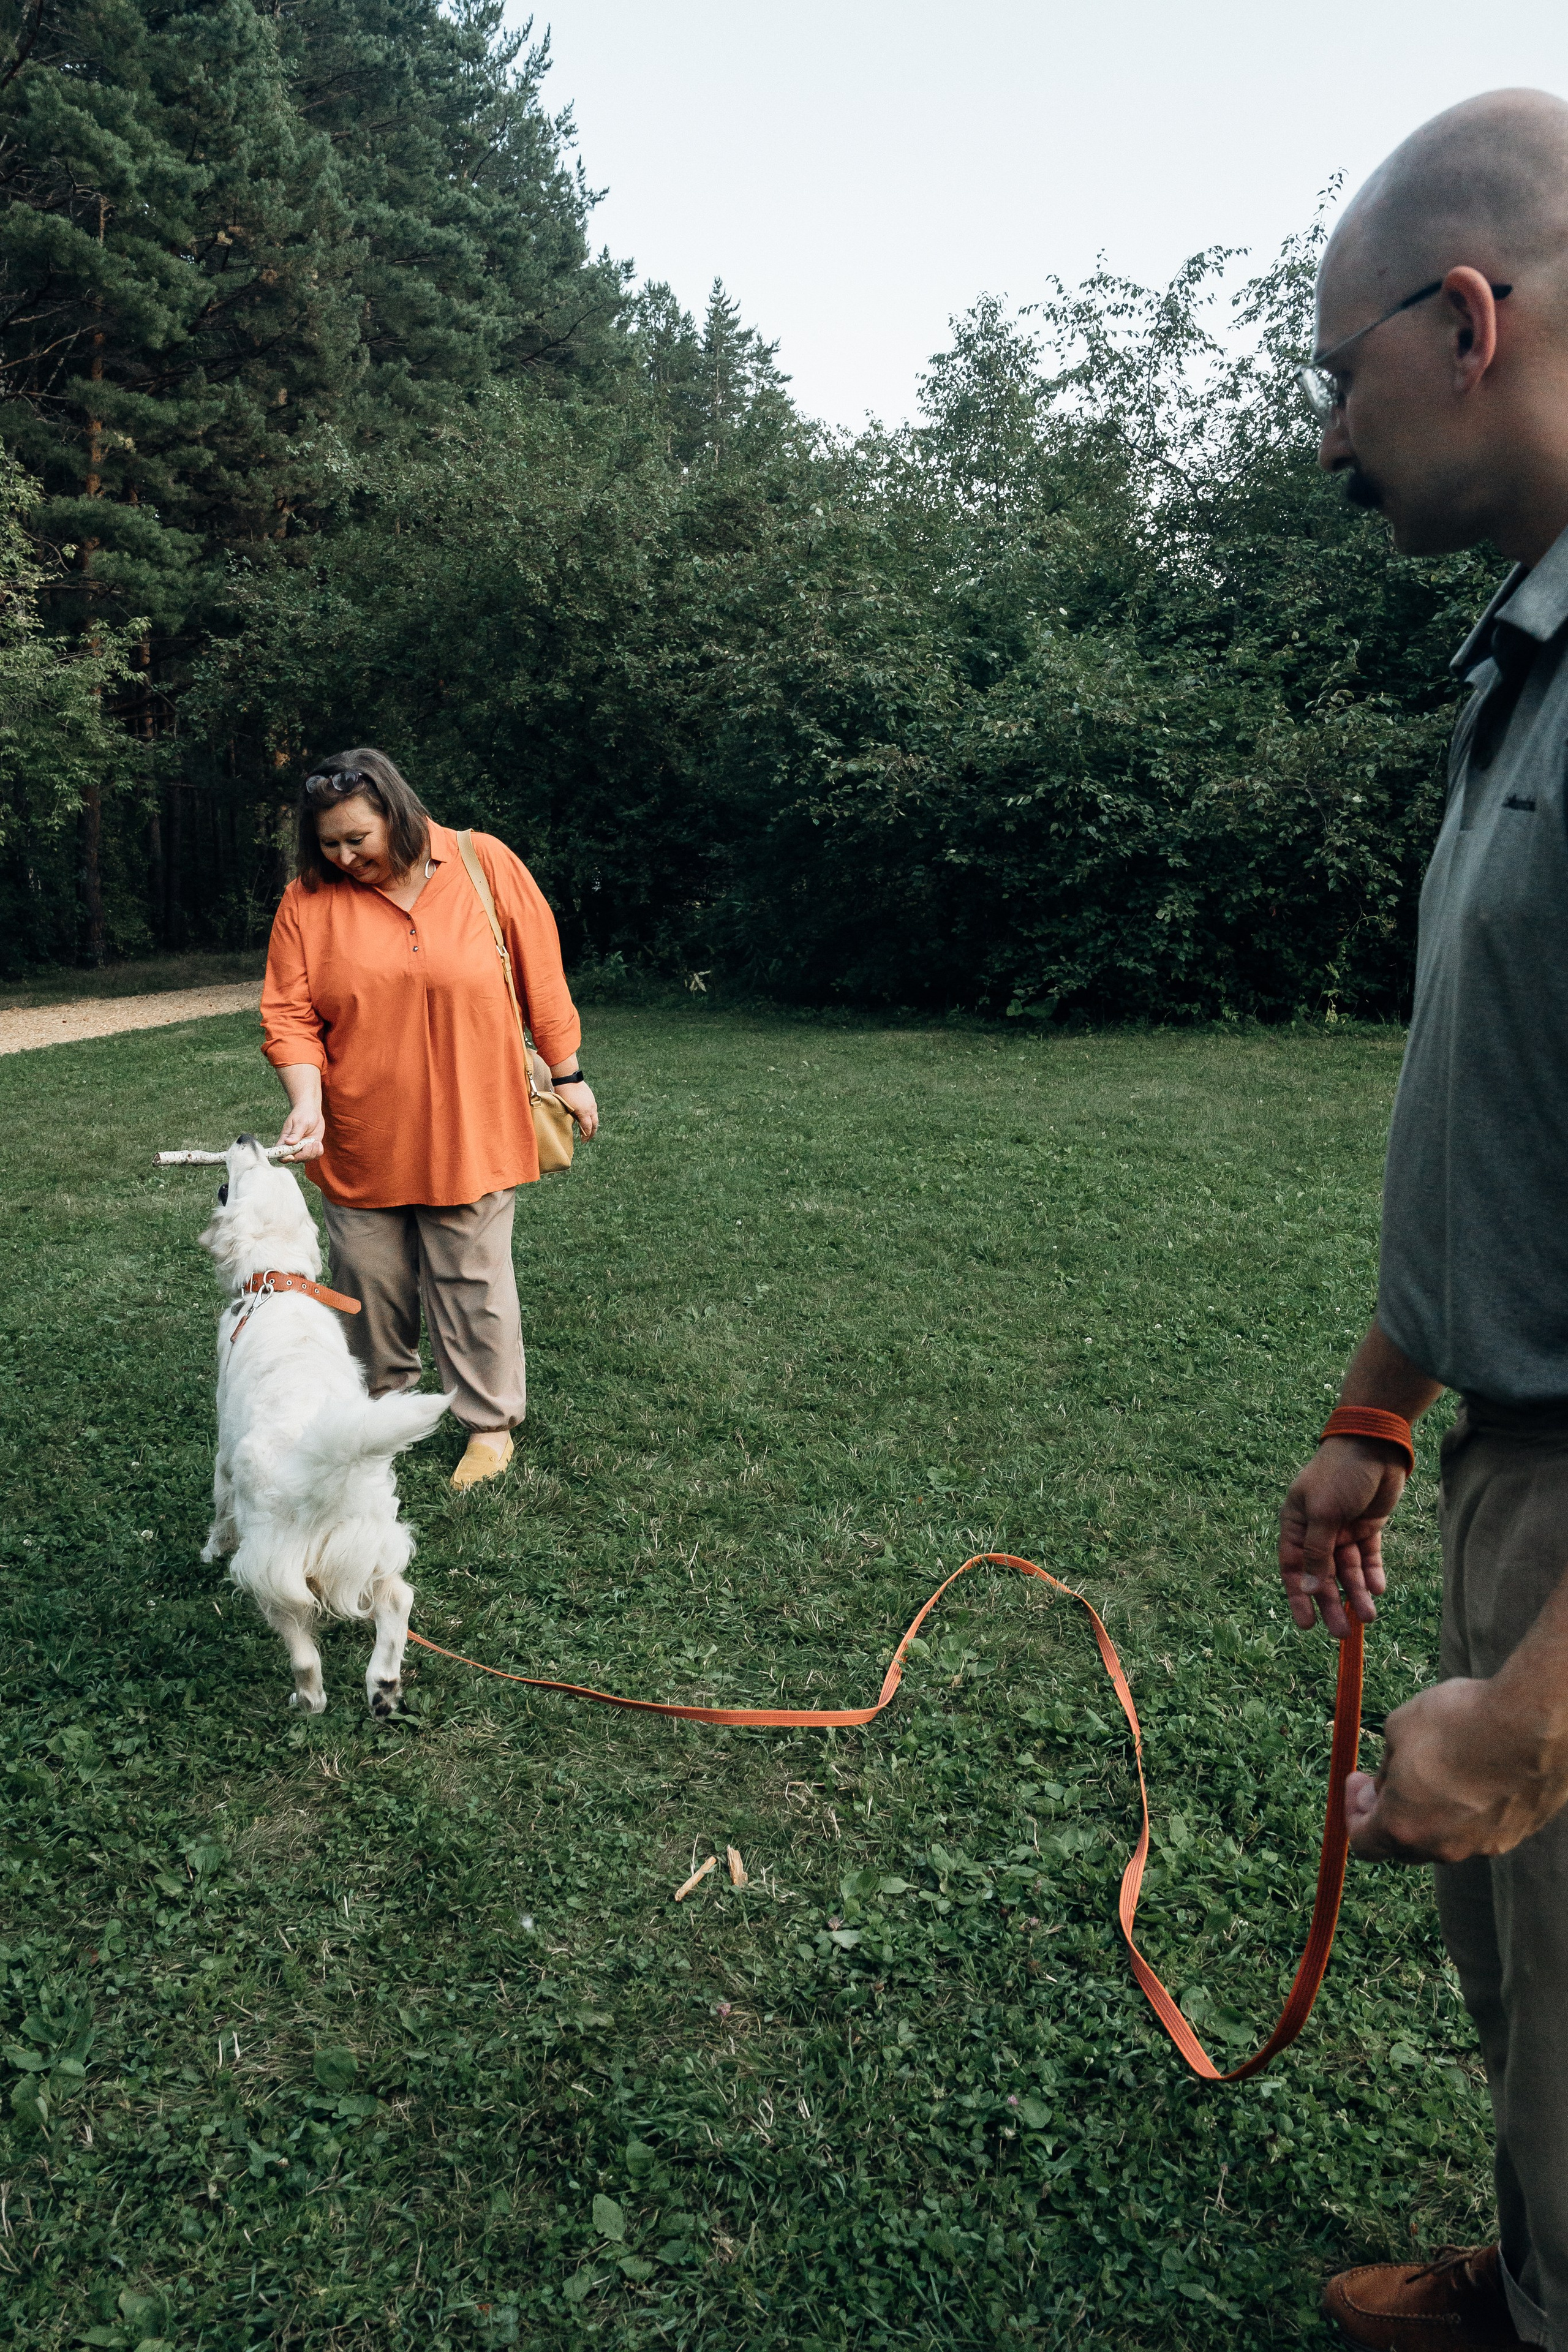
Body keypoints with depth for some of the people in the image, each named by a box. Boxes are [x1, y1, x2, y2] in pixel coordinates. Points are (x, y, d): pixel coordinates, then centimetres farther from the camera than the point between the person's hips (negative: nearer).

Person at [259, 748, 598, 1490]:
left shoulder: (485, 865, -5)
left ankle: (489, 1423, 21)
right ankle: (383, 1405, 33)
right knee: (371, 1284, 11)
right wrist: (307, 1101, -18)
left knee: (473, 1283, 5)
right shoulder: (308, 900, -2)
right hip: (359, 1139, 2)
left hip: (467, 1129, -2)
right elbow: (290, 1014, -3)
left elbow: (540, 975, 0)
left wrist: (566, 1074, 3)